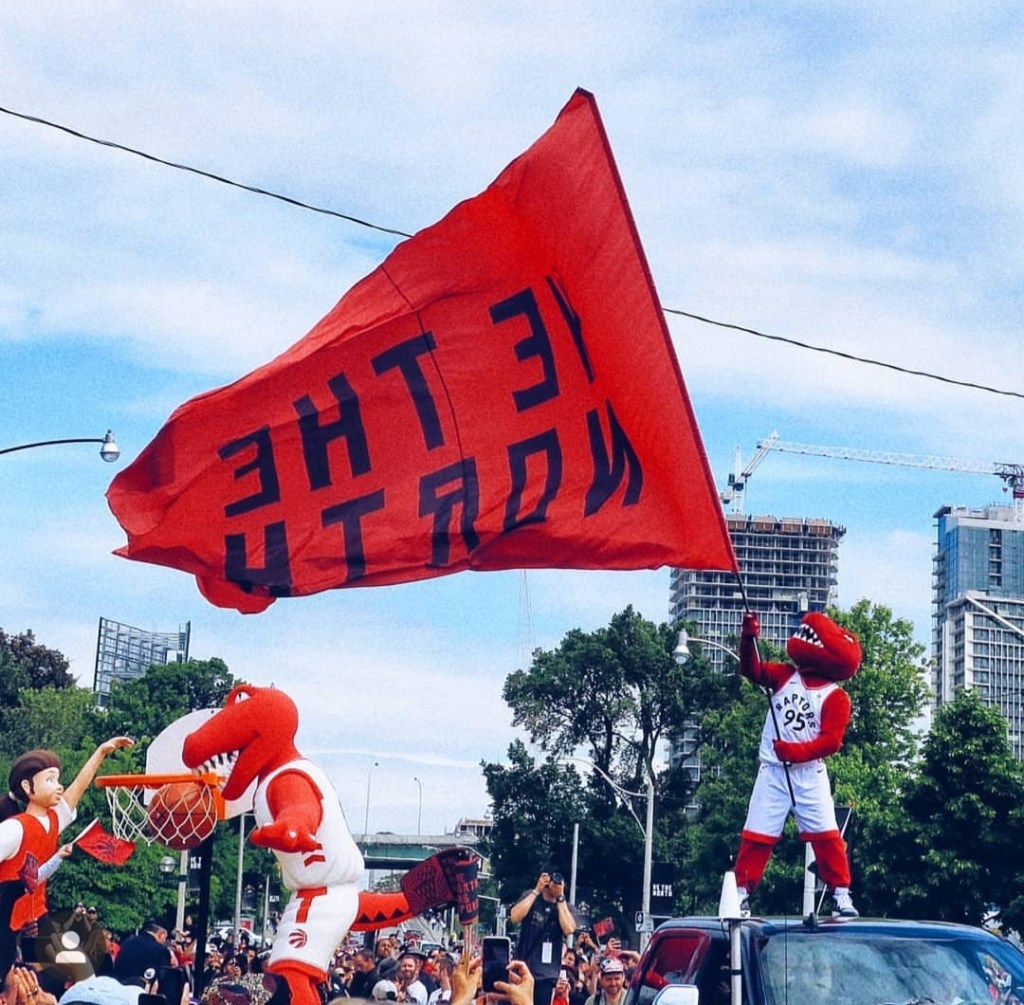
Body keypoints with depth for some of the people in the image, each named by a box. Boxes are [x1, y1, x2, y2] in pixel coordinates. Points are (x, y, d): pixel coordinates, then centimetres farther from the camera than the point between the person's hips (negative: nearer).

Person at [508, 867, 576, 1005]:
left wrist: (560, 898, -14)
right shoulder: (531, 897, 2)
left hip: (547, 975, 1)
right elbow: (515, 917, -15)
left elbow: (568, 929, -15)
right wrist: (536, 891, -14)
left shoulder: (565, 906, 4)